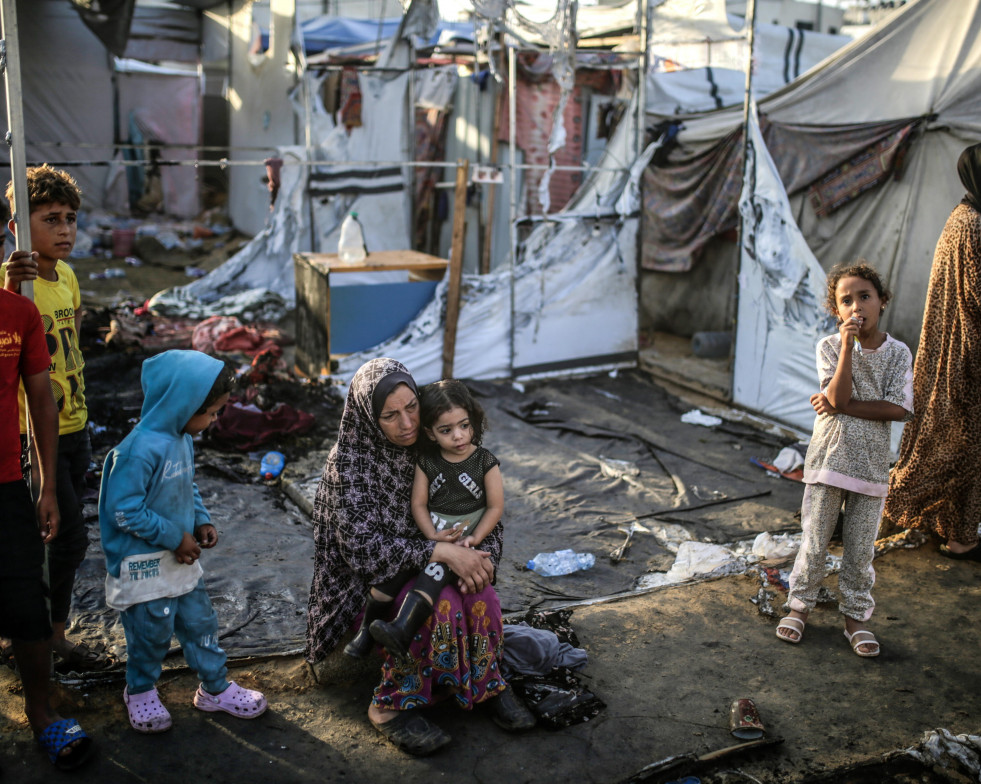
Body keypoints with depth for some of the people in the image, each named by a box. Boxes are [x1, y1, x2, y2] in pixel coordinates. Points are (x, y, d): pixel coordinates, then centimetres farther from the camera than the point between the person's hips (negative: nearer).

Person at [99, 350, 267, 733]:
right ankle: (140, 691, 35)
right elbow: (124, 509, -27)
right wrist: (174, 537, -20)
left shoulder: (183, 438, 1)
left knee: (200, 621, 17)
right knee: (152, 630, 9)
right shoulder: (141, 449, -28)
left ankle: (215, 688, 33)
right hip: (145, 565, -8)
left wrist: (201, 521, 1)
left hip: (180, 557, 8)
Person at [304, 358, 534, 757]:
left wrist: (481, 557, -20)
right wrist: (442, 551, -32)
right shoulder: (350, 460, -19)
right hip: (375, 573, -4)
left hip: (440, 557, 4)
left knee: (481, 596, -26)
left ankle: (486, 682, 0)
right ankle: (392, 705, -14)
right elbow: (362, 545, -25)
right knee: (442, 602, -31)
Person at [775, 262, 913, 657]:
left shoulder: (898, 353, -2)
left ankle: (855, 616, 25)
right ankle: (800, 605, 25)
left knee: (860, 549, 10)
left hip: (872, 464, 1)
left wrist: (843, 406, -17)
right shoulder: (830, 346, -5)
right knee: (815, 541, 8)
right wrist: (848, 344, -23)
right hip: (828, 459, -1)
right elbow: (838, 396, -19)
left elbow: (899, 409, -12)